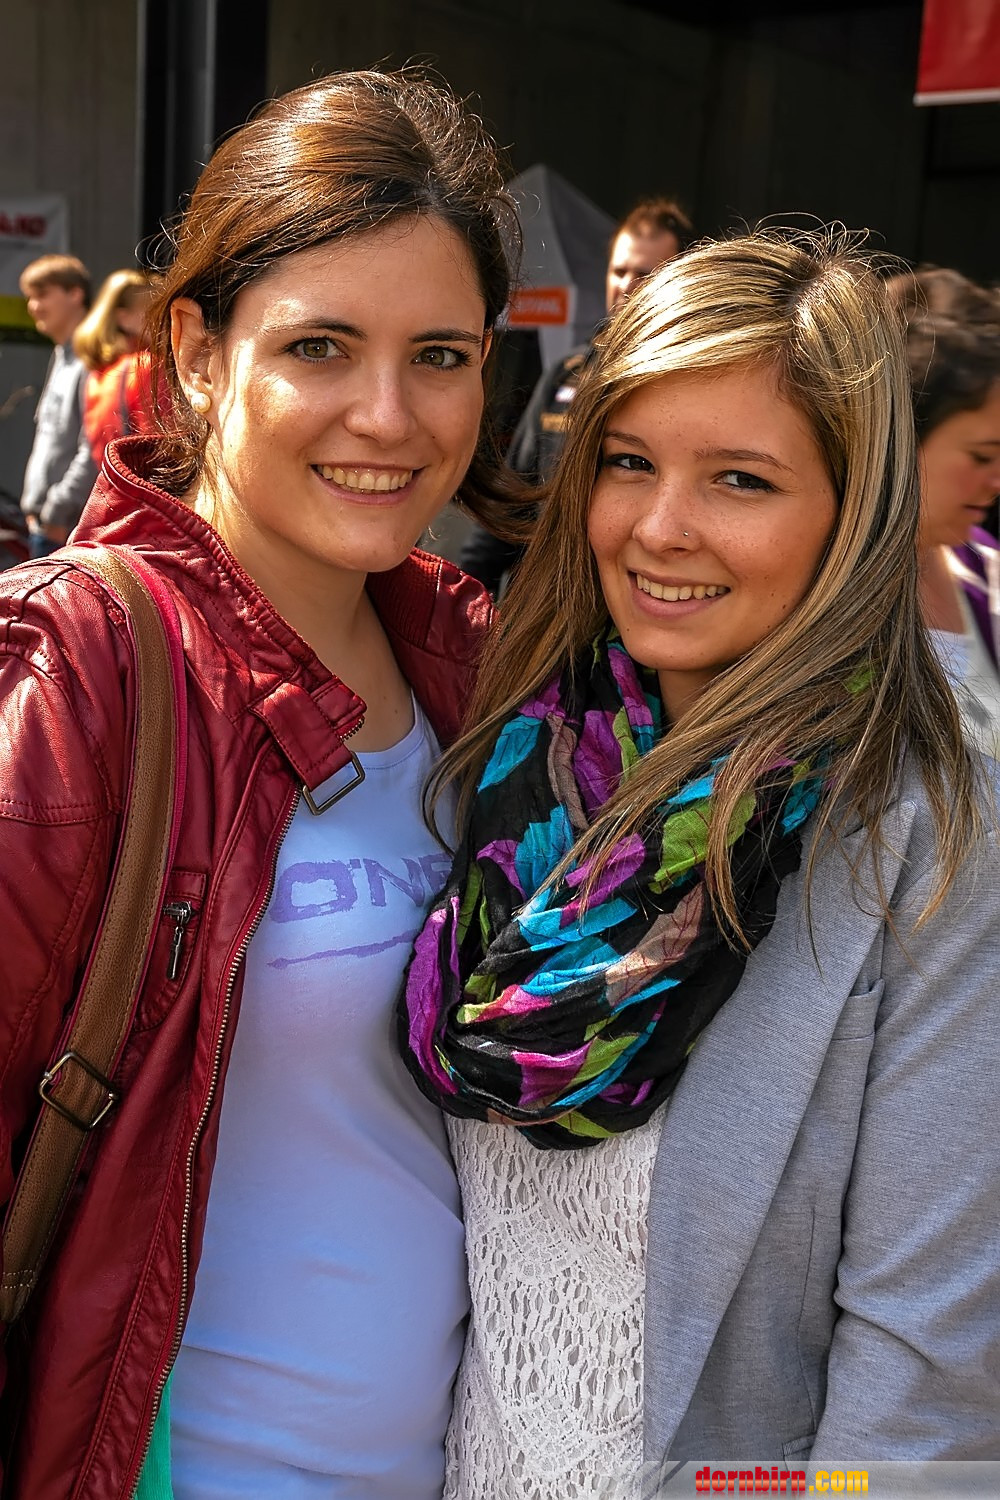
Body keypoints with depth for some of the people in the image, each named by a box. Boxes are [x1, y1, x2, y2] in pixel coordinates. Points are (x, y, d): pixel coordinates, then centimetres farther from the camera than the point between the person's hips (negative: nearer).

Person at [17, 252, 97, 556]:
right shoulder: (61, 358, 18)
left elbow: (96, 450, -19)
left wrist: (59, 509, -17)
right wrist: (34, 503, 14)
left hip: (71, 528, -10)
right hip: (45, 524, 10)